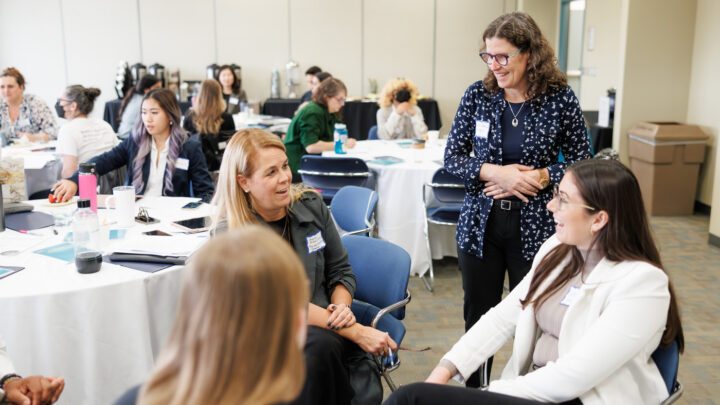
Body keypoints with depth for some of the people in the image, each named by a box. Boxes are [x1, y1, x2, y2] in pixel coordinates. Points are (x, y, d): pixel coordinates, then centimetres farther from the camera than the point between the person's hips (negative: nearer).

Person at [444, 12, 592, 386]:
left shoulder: (560, 99, -6)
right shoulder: (477, 95, -1)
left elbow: (581, 162, 2)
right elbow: (452, 156, 2)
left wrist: (538, 177, -15)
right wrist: (494, 172, -15)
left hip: (534, 227, -2)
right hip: (480, 224, 2)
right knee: (478, 314, 14)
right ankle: (474, 392, 33)